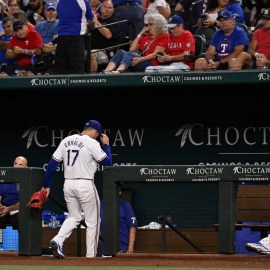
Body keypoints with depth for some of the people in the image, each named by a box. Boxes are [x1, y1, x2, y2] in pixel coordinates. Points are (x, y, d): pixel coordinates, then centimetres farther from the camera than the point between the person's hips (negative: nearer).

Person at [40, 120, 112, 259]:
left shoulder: (66, 141, 8)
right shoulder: (92, 143, -9)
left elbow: (52, 163, 6)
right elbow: (107, 162, -5)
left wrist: (46, 185, 10)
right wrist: (106, 145, 9)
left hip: (68, 185, 6)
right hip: (85, 185, -6)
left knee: (74, 217, 20)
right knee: (93, 221, 7)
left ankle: (57, 240, -5)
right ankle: (91, 256, 6)